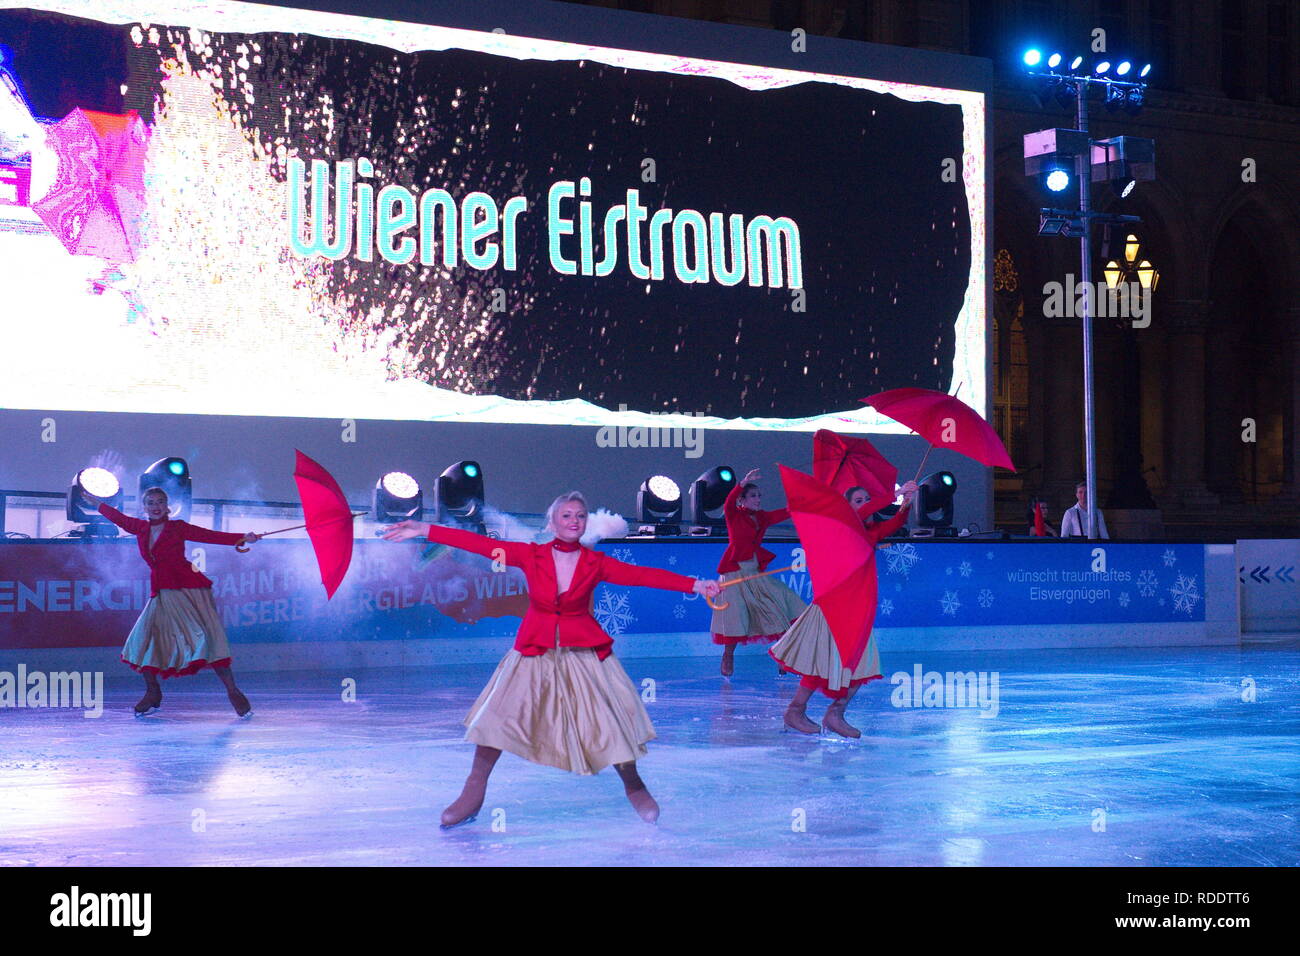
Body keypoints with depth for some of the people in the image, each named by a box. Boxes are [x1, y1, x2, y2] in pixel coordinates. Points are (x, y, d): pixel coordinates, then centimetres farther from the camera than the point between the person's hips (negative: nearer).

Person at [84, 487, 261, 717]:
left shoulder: (178, 528, -2)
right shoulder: (141, 528, 11)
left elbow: (211, 535, -8)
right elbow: (119, 518, 28)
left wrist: (242, 538, -18)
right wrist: (97, 502, 41)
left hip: (188, 590, -5)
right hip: (161, 593, 5)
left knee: (205, 639, -11)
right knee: (145, 637, -4)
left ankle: (233, 693, -7)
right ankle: (153, 693, 14)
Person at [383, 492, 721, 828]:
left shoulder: (596, 563, -4)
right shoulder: (530, 556, -4)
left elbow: (644, 575, -12)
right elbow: (481, 544, -9)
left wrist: (695, 585, -22)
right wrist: (425, 531, -15)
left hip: (584, 654, 0)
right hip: (534, 652, 0)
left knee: (610, 722, -2)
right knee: (498, 715, -10)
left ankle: (634, 787, 24)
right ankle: (473, 794, 5)